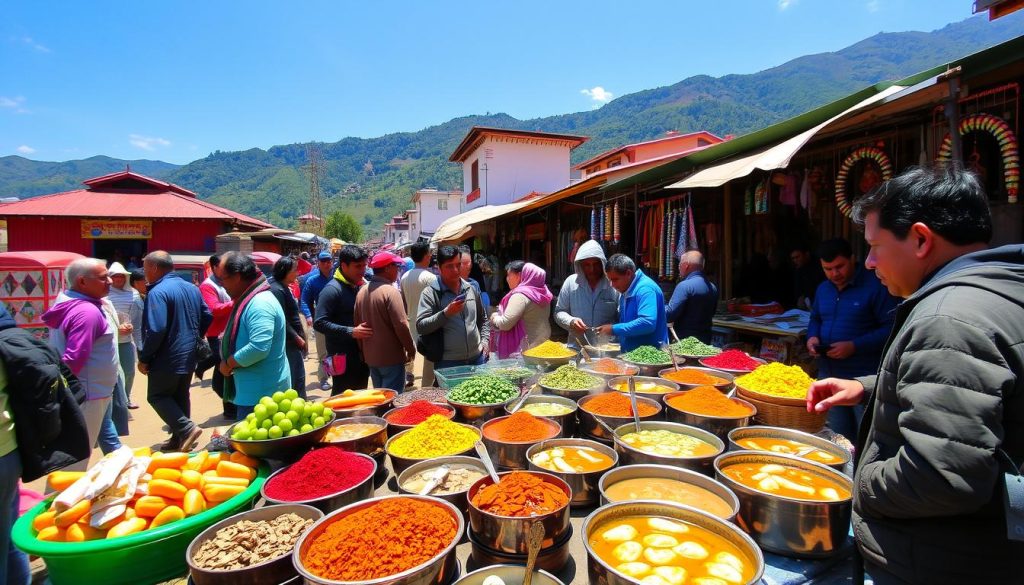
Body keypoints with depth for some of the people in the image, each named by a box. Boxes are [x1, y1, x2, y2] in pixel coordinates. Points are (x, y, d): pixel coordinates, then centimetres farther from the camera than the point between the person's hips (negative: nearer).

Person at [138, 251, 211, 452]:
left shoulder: (158, 292, -18)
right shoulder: (191, 288, 8)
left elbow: (156, 330, -25)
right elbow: (208, 318, 14)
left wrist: (144, 358, -14)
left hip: (167, 358, -8)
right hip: (188, 356, 8)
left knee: (157, 396, 7)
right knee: (181, 396, 16)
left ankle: (186, 428, -6)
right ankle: (180, 438, 22)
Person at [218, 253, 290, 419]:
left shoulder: (260, 304, -22)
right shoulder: (250, 299, 12)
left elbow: (259, 347, -32)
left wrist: (228, 363, -17)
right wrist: (229, 338, 6)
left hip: (262, 392, -10)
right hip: (254, 389, 10)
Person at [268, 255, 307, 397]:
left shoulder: (283, 288, 15)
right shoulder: (277, 290, -16)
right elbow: (281, 320, -21)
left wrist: (300, 337, 13)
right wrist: (297, 338, -15)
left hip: (293, 343, 10)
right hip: (288, 343, -10)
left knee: (298, 378, 16)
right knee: (293, 380, -3)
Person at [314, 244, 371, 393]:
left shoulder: (361, 286, 9)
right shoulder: (332, 289, -14)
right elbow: (319, 323, -21)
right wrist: (351, 332, -26)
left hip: (362, 354, 7)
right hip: (343, 357, -7)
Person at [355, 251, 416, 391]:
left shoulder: (362, 291, 3)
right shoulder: (390, 291, -17)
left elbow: (357, 323, 9)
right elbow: (401, 325, -20)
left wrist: (363, 350, 18)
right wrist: (411, 349, -6)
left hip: (370, 356, 7)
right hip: (391, 357, -7)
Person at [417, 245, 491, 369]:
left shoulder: (471, 289, 10)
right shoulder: (430, 293, -6)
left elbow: (482, 319, 23)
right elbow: (420, 326, -15)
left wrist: (485, 340, 9)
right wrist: (445, 313, -23)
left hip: (477, 359, 5)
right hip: (447, 363, -4)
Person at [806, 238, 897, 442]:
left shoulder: (875, 286, -11)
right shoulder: (823, 289, 10)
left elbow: (890, 328, -16)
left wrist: (854, 346, -22)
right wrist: (812, 337, 2)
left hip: (864, 377, -6)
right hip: (828, 372, 6)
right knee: (837, 438, 18)